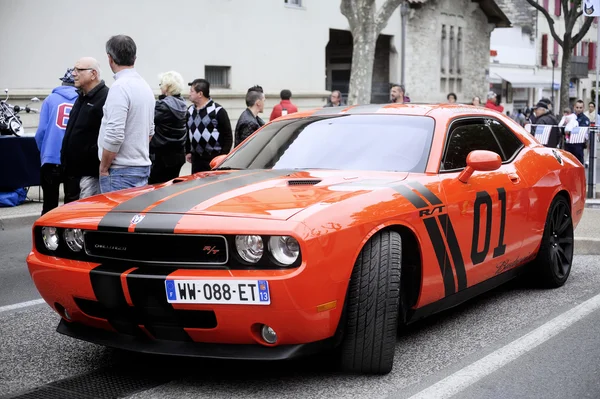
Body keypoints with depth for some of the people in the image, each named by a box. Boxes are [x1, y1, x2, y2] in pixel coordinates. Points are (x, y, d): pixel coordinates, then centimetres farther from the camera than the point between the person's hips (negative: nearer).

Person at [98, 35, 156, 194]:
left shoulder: (120, 87, -15)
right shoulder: (145, 86, 14)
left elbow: (115, 135, -20)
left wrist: (103, 168, -10)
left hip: (121, 171, -9)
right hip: (143, 167, 9)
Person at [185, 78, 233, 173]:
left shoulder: (218, 110, -6)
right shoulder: (190, 110, 14)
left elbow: (228, 136, -7)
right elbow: (187, 133, 22)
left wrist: (223, 156, -12)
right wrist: (188, 152, 16)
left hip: (214, 158, -6)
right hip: (196, 159, 6)